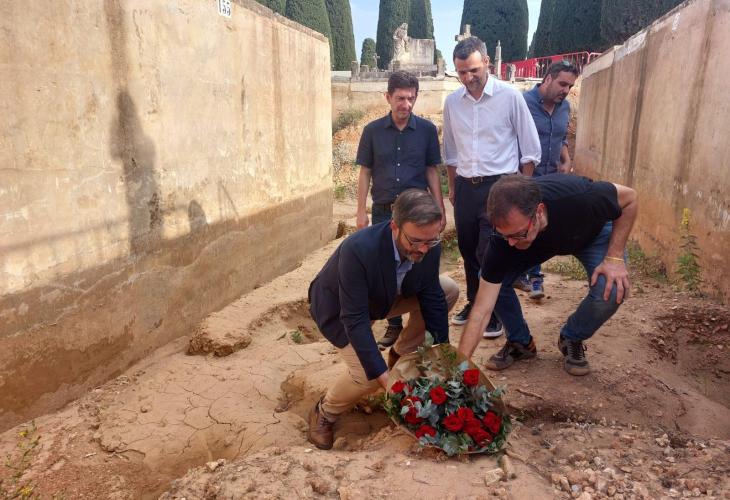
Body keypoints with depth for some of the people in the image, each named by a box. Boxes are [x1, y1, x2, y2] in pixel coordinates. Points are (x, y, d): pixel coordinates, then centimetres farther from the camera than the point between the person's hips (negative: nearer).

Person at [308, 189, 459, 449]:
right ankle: (324, 412, 6)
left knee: (448, 290, -5)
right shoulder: (358, 249, -41)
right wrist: (383, 375, -38)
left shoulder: (429, 247, -24)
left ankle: (400, 357, 10)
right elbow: (355, 319, -37)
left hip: (386, 296, 6)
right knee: (368, 376, -26)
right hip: (339, 307, -6)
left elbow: (432, 298, -11)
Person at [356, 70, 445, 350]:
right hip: (384, 211, 1)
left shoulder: (426, 130, 1)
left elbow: (432, 171, 5)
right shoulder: (373, 131, 1)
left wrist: (440, 209, 1)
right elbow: (365, 173, 5)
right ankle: (394, 325, 22)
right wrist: (361, 212, 1)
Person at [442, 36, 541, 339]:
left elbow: (530, 148, -1)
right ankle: (474, 303, 30)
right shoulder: (452, 102, 5)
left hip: (499, 185, -4)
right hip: (465, 186, 4)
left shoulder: (510, 96, -6)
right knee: (468, 250, 12)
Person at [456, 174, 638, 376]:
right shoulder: (502, 239, -36)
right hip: (542, 243, 1)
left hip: (592, 233, -1)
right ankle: (520, 342, 6)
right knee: (494, 278, -20)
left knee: (612, 290, -28)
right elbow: (481, 311, -31)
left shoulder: (578, 199, -44)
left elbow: (629, 197, -20)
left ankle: (572, 339, 4)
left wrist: (614, 257, -30)